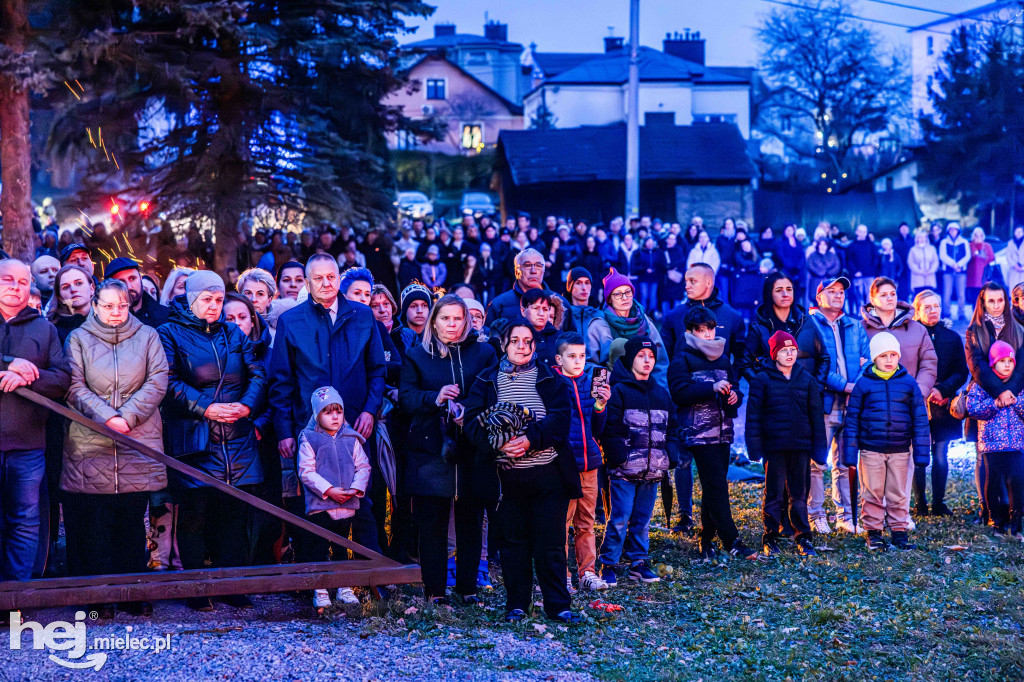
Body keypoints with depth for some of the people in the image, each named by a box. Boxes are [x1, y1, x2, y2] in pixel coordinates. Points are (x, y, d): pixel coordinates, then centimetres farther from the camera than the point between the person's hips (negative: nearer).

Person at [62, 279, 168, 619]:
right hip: (90, 446, -1)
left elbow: (157, 381, 2)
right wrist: (107, 417, -13)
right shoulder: (78, 338, 9)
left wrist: (128, 416, -10)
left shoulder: (147, 336, 11)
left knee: (133, 520, 2)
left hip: (138, 444, 1)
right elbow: (75, 387, -1)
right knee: (92, 523, -2)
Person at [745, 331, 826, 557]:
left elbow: (816, 416, 10)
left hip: (801, 446, 2)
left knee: (799, 495, 8)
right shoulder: (762, 380, 0)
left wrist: (819, 449, 6)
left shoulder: (807, 380, 8)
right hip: (774, 446, -2)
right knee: (773, 494, 3)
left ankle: (803, 538, 15)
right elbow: (753, 414, -1)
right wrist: (754, 447, -8)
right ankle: (770, 539, 12)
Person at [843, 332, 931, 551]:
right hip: (871, 449, -1)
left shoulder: (908, 383, 3)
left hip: (900, 450, 1)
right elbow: (852, 418, 3)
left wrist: (921, 451, 3)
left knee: (898, 494, 8)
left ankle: (899, 531, 17)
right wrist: (850, 452, 0)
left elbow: (920, 418, 6)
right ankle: (873, 533, 14)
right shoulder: (864, 383, 0)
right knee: (872, 493, 5)